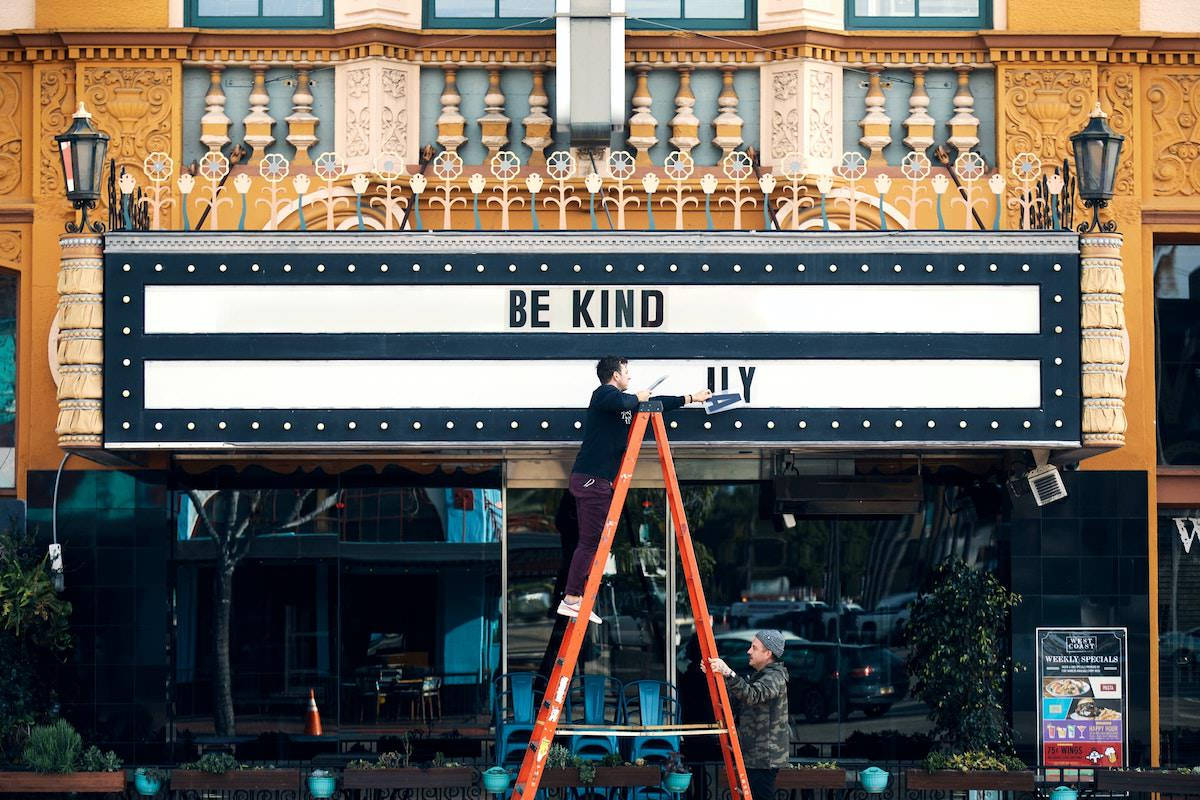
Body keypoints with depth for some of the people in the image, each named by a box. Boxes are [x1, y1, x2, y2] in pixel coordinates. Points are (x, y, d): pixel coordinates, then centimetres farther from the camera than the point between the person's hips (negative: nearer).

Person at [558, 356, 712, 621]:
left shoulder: (625, 401, 22)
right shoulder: (604, 394, -6)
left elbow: (655, 403, 32)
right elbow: (621, 403, -30)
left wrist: (691, 398, 37)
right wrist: (637, 398, -8)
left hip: (598, 480, 10)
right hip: (591, 479, -10)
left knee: (591, 542, 7)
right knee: (590, 542, -11)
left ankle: (574, 599, 6)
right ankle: (571, 598, -13)